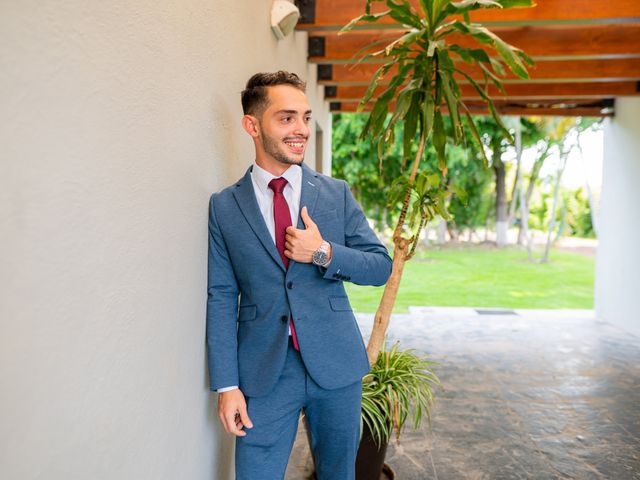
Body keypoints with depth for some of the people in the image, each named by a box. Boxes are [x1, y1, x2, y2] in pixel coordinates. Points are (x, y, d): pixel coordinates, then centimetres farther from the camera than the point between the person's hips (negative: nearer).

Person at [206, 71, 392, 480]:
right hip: (264, 373, -1)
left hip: (336, 366, 2)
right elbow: (221, 297, -3)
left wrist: (324, 253, -16)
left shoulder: (338, 194, 1)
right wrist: (227, 385, -6)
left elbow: (381, 266, 2)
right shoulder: (224, 206, -2)